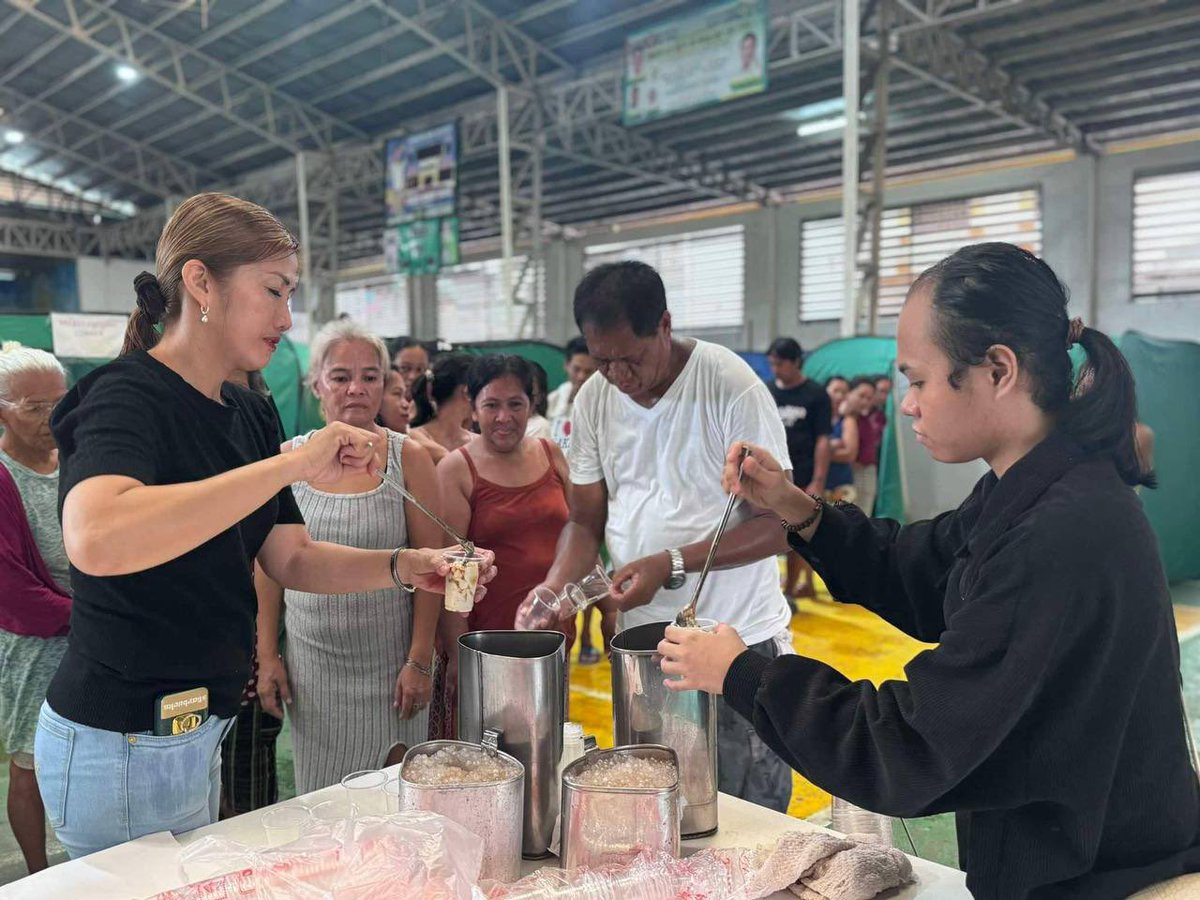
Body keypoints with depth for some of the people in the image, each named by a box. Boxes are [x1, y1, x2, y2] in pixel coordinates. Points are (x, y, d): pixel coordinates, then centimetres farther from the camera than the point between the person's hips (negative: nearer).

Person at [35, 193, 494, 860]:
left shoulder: (249, 414, 7)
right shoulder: (127, 395, -19)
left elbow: (290, 558, 5)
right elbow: (96, 540, -40)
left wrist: (402, 568, -11)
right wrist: (293, 465, -38)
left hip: (197, 729, 9)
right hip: (123, 746, -9)